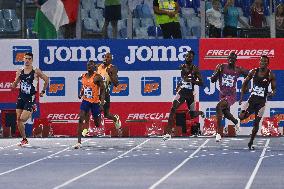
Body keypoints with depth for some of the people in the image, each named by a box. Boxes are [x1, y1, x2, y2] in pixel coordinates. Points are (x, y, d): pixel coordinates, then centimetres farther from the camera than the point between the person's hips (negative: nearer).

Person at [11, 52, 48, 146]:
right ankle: (24, 139, 12)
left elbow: (46, 80, 6)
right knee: (18, 120, 0)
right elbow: (14, 85, 13)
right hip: (21, 97, 5)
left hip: (30, 98, -5)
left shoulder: (36, 71, -6)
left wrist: (43, 91, 7)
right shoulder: (20, 71, 5)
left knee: (22, 119, -16)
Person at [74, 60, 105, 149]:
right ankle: (79, 142, -16)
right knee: (80, 120, -14)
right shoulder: (83, 76, 5)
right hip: (85, 101, 3)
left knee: (97, 123, 8)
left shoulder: (97, 77, -11)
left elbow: (102, 90, -9)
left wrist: (102, 103, -16)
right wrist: (81, 94, 1)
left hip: (95, 102, -3)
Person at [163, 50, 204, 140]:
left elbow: (201, 83, -13)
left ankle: (201, 113, 47)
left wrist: (191, 80, -26)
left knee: (192, 115, 7)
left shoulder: (195, 69, -10)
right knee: (173, 109, -19)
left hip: (190, 93, -2)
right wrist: (179, 85, 11)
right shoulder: (182, 67, 3)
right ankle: (168, 132, -22)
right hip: (182, 91, 2)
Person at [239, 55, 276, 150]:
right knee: (241, 117, -17)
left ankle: (251, 143, 13)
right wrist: (242, 97, 5)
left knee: (256, 123, -1)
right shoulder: (253, 72, -1)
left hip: (261, 102, -1)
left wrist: (272, 93, -22)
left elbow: (274, 89, 3)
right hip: (252, 99, 1)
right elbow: (245, 83, 10)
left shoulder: (271, 75, -5)